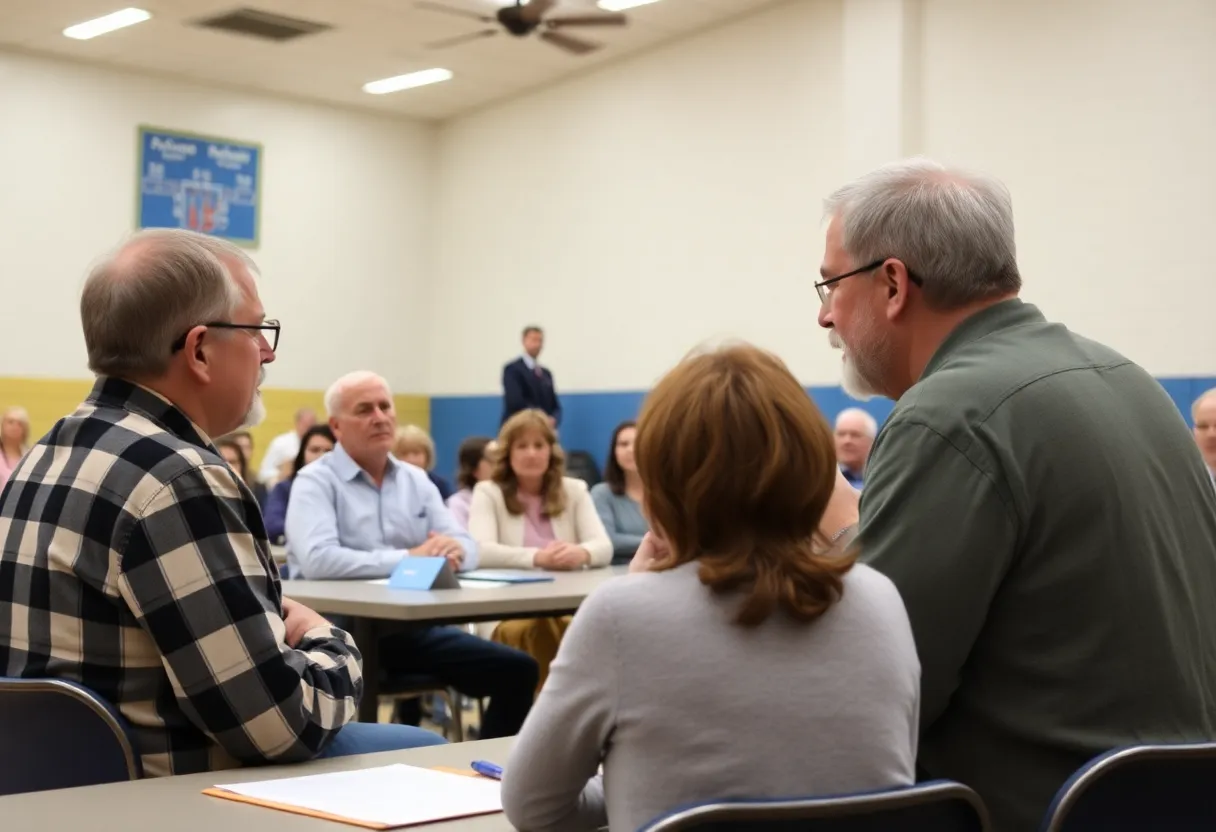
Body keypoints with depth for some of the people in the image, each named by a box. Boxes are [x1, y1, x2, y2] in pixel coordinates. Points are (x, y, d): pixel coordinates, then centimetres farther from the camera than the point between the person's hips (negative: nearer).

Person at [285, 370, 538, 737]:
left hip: (414, 626, 6)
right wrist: (409, 558, -20)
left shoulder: (416, 480, 17)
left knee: (517, 669, -10)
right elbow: (317, 559, -20)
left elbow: (466, 546, 10)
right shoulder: (316, 481, -2)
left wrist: (454, 550, -16)